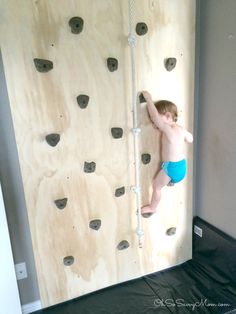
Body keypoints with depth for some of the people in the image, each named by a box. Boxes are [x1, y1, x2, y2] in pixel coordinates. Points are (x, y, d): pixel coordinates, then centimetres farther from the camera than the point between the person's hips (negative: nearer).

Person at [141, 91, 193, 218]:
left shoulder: (168, 129, -23)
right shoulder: (181, 129, 0)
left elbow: (155, 116, -32)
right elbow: (190, 139, 18)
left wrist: (148, 99, -24)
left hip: (171, 167, -7)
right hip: (182, 166, 7)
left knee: (156, 186, 14)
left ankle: (152, 208, 30)